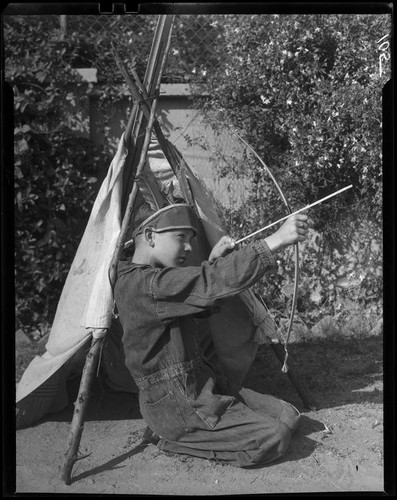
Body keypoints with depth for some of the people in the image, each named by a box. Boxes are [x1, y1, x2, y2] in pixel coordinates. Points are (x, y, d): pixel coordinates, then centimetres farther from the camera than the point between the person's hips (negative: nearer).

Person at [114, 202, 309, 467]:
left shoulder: (153, 281, 11)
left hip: (200, 391, 10)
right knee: (273, 438, -16)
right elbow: (214, 282, -33)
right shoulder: (141, 284, -22)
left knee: (287, 416, 5)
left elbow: (204, 305, 19)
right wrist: (278, 239, -34)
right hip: (175, 405, -10)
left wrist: (213, 262, 0)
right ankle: (178, 440, -3)